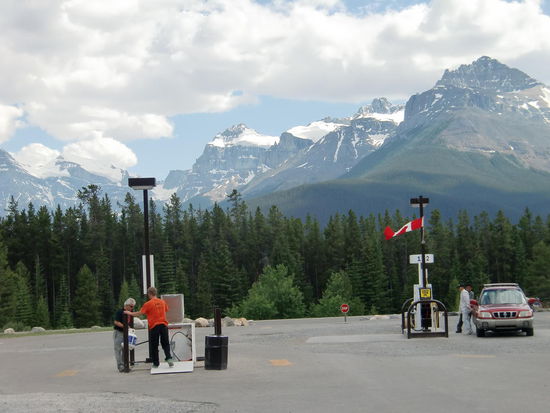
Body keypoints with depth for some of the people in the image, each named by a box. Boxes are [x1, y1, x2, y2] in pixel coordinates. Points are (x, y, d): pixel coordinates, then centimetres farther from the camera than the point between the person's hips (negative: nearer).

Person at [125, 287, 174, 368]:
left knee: (154, 346, 7)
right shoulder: (163, 302, 6)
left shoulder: (148, 304, -8)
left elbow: (139, 313, -8)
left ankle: (156, 363, 10)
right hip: (163, 325, 3)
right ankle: (169, 358, -9)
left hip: (154, 326, -3)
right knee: (165, 344, 11)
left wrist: (130, 313, 6)